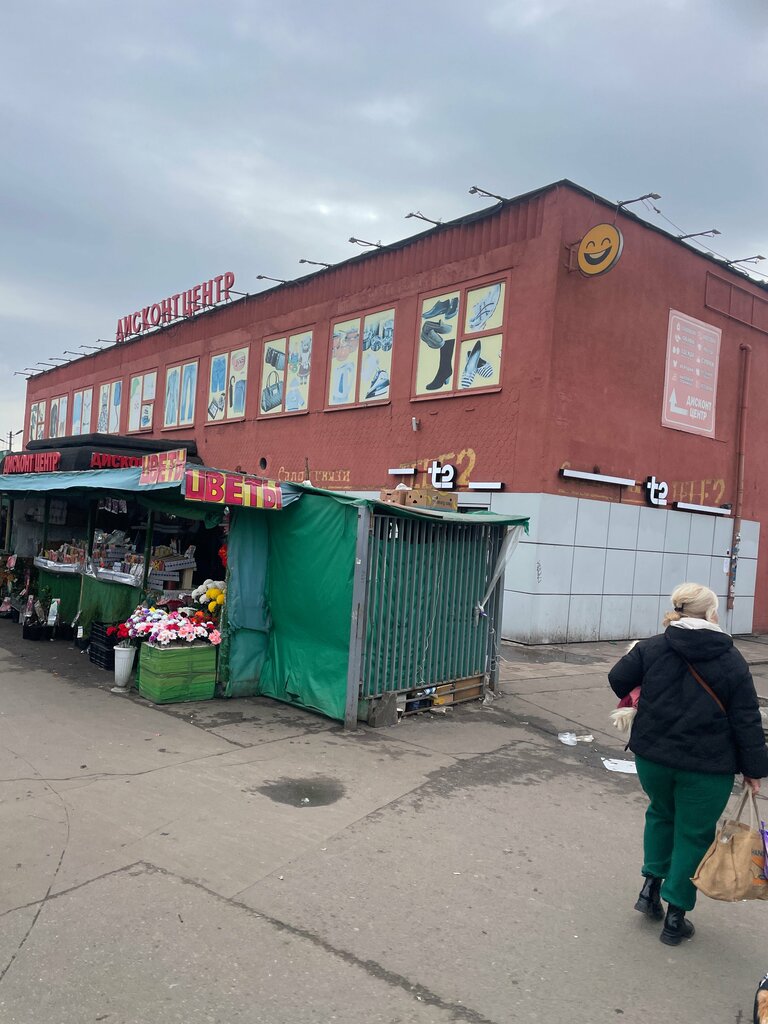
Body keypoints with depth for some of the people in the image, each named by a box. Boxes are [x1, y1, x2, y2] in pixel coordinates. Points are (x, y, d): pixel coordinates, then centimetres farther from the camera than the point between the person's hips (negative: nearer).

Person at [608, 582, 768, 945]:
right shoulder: (731, 661, -8)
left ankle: (651, 886, 23)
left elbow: (618, 679, -2)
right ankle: (675, 917, 20)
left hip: (652, 756, 2)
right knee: (694, 835, 13)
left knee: (661, 814, 28)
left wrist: (641, 701, 19)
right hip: (707, 766, -2)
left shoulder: (651, 648, -5)